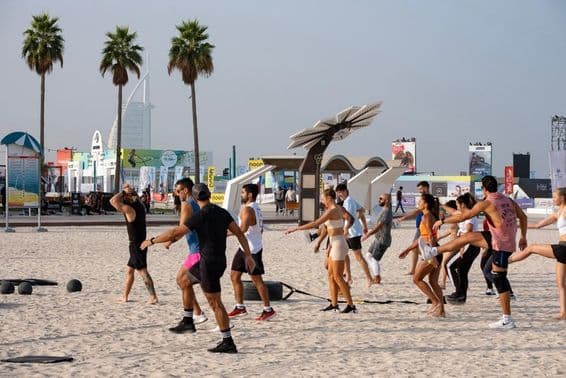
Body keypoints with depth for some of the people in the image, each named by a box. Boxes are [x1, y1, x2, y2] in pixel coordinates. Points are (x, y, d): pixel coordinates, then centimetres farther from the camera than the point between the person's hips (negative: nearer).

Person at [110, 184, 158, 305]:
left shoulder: (129, 210, -15)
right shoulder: (139, 206, 8)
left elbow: (113, 201, -23)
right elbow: (135, 197, 31)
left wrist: (123, 192, -11)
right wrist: (130, 191, 13)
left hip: (136, 245, -9)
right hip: (140, 244, 9)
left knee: (142, 271, -11)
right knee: (129, 270, 15)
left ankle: (153, 297, -17)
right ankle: (125, 296, 18)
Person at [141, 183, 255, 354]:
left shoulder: (199, 217, -16)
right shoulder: (222, 213, 7)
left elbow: (173, 233, -14)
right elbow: (239, 233, 4)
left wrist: (151, 241, -1)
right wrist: (248, 256, 6)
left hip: (209, 264, -9)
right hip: (219, 262, 9)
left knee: (215, 303, -4)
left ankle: (228, 343, -2)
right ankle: (188, 321, 25)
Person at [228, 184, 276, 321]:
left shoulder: (247, 209, -19)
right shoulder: (256, 208, 12)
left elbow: (243, 229, -32)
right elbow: (260, 229, 20)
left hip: (252, 250, -10)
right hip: (244, 248, 10)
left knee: (257, 280, -3)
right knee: (234, 276, 13)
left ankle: (268, 309, 4)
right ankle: (240, 307, 19)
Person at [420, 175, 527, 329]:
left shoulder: (486, 203, -13)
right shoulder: (508, 201, 9)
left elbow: (463, 216, -10)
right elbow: (523, 217, 15)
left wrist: (442, 221, 1)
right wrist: (523, 238, 27)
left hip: (501, 244, -8)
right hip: (508, 240, 8)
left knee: (499, 278, -4)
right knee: (468, 237, 15)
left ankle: (507, 320, -2)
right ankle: (432, 252, 26)